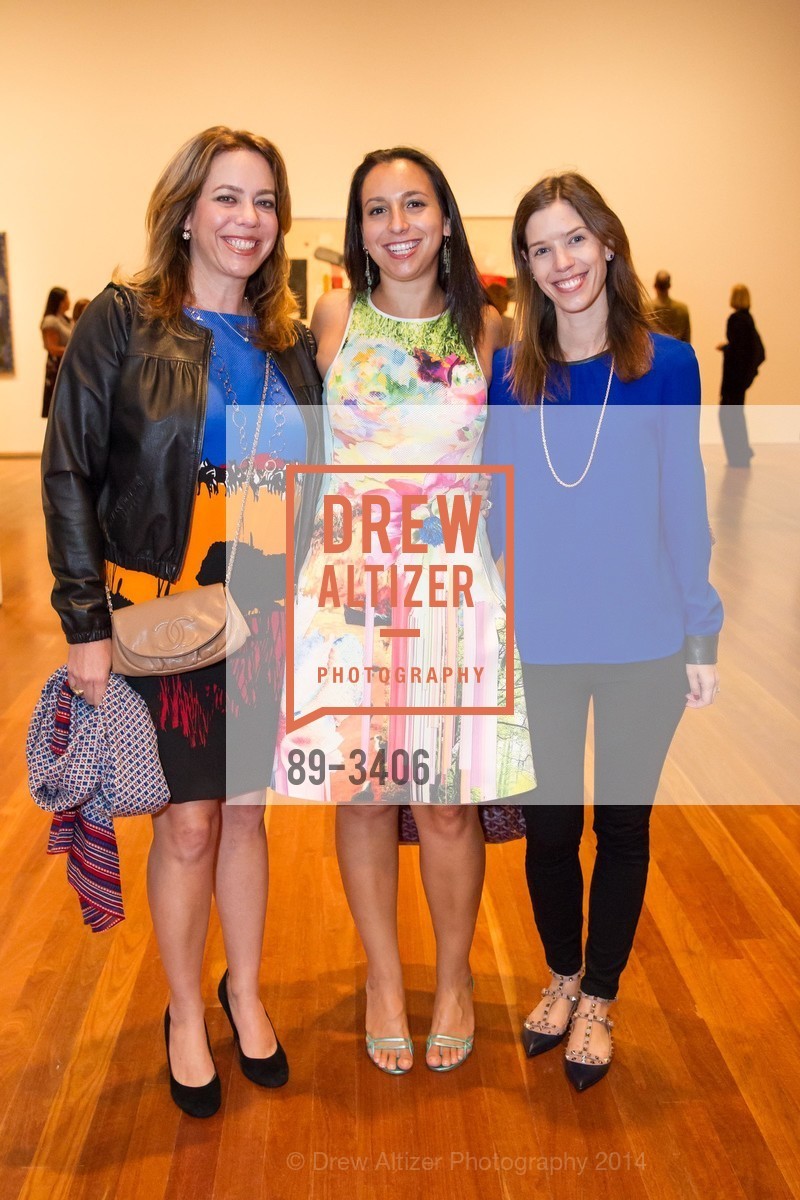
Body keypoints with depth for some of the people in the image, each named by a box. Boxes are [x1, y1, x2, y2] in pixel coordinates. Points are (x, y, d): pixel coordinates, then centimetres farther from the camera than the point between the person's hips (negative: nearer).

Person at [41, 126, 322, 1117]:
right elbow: (68, 474, -8)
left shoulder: (289, 345, 8)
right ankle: (185, 1015, 28)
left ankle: (245, 991, 35)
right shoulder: (122, 322, -5)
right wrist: (85, 622, -13)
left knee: (244, 807, 15)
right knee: (188, 819, 5)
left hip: (266, 623, 4)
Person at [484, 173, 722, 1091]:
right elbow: (494, 510, 4)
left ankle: (598, 997, 34)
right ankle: (562, 974, 39)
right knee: (547, 826, 12)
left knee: (624, 823, 12)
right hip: (539, 647, 1)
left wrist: (702, 640, -1)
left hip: (643, 646, -1)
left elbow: (685, 511, -2)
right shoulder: (509, 374, -1)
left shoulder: (666, 366, -6)